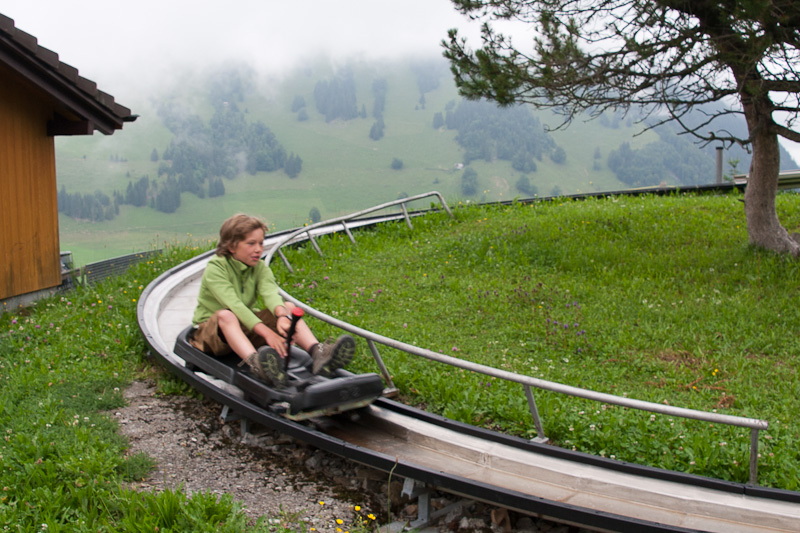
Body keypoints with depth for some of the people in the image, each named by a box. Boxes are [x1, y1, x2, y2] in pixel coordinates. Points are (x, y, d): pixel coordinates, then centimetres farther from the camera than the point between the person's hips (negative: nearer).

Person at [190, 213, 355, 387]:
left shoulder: (260, 268, 2)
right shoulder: (215, 269, -16)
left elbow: (270, 293, -20)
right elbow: (234, 305, -30)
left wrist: (282, 316, -43)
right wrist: (267, 333, -41)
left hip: (248, 329, 5)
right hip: (211, 329, -5)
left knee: (288, 307, -14)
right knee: (225, 315, -39)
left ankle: (317, 353, -41)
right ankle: (255, 362, -67)